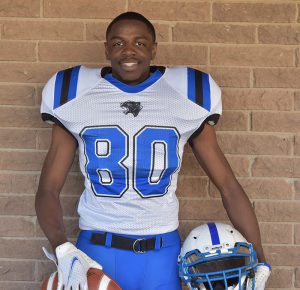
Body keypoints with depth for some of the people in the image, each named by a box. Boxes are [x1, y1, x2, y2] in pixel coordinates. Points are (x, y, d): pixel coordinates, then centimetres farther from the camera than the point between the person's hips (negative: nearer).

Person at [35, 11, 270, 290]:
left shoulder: (188, 97, 0)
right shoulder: (75, 97, -1)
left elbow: (229, 187, 2)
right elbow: (48, 189, -1)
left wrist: (259, 263, -1)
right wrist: (63, 249, -18)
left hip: (162, 253, 1)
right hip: (98, 250, 0)